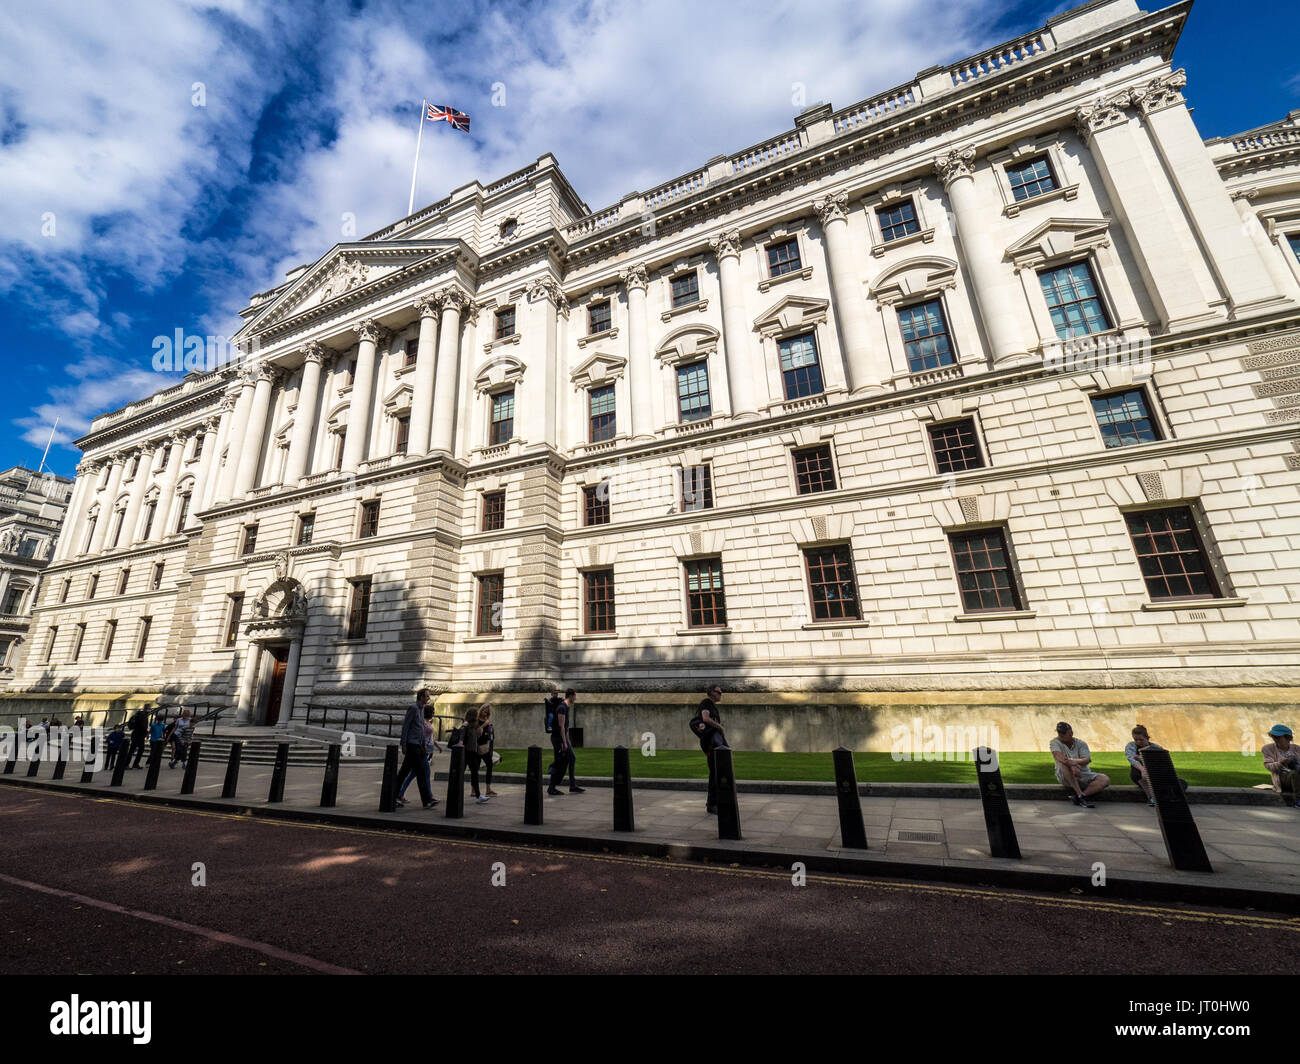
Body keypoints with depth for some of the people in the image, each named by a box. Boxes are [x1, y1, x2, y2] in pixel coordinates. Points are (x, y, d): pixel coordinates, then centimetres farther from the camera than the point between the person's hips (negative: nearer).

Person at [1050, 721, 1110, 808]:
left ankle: (1078, 797, -20)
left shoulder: (1081, 743, -1)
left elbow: (1087, 760, -16)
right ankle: (1080, 795, -31)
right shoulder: (1055, 742, -6)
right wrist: (1072, 766, -39)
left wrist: (1076, 761, -37)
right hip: (1066, 778, -4)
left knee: (1105, 779, -21)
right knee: (1063, 763, -35)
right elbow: (1059, 756, -24)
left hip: (1084, 776, 4)